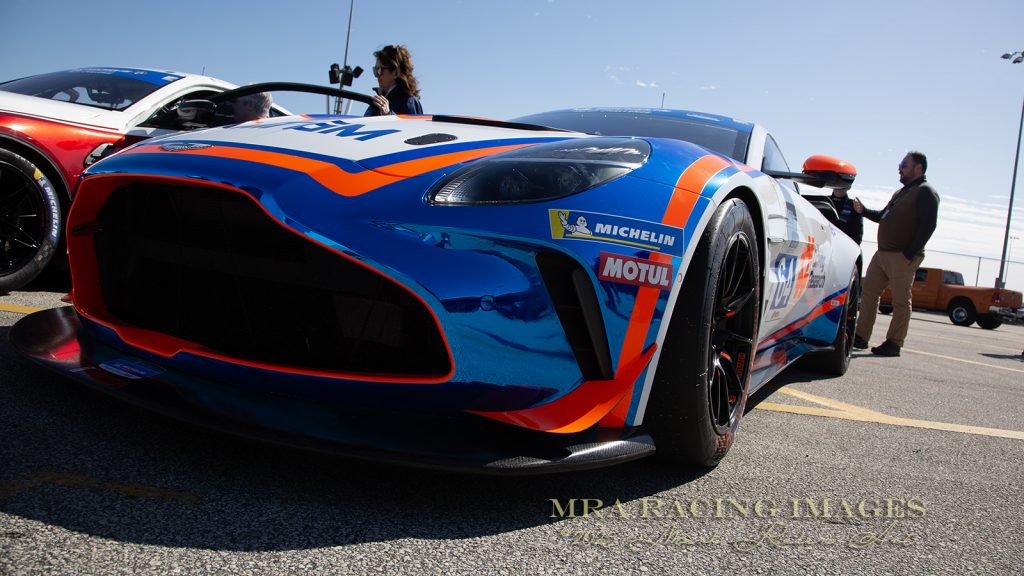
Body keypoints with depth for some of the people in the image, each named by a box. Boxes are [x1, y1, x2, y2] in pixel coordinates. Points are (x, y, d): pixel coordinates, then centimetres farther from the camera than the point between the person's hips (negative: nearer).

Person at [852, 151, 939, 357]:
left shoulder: (925, 192, -6)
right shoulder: (900, 192, 22)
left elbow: (928, 225, -16)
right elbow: (883, 216, 30)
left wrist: (909, 254, -20)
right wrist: (863, 211, 11)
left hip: (902, 257, -9)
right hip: (882, 253, 9)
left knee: (901, 301, -2)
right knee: (868, 292, 8)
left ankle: (894, 344, 3)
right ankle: (861, 337, 14)